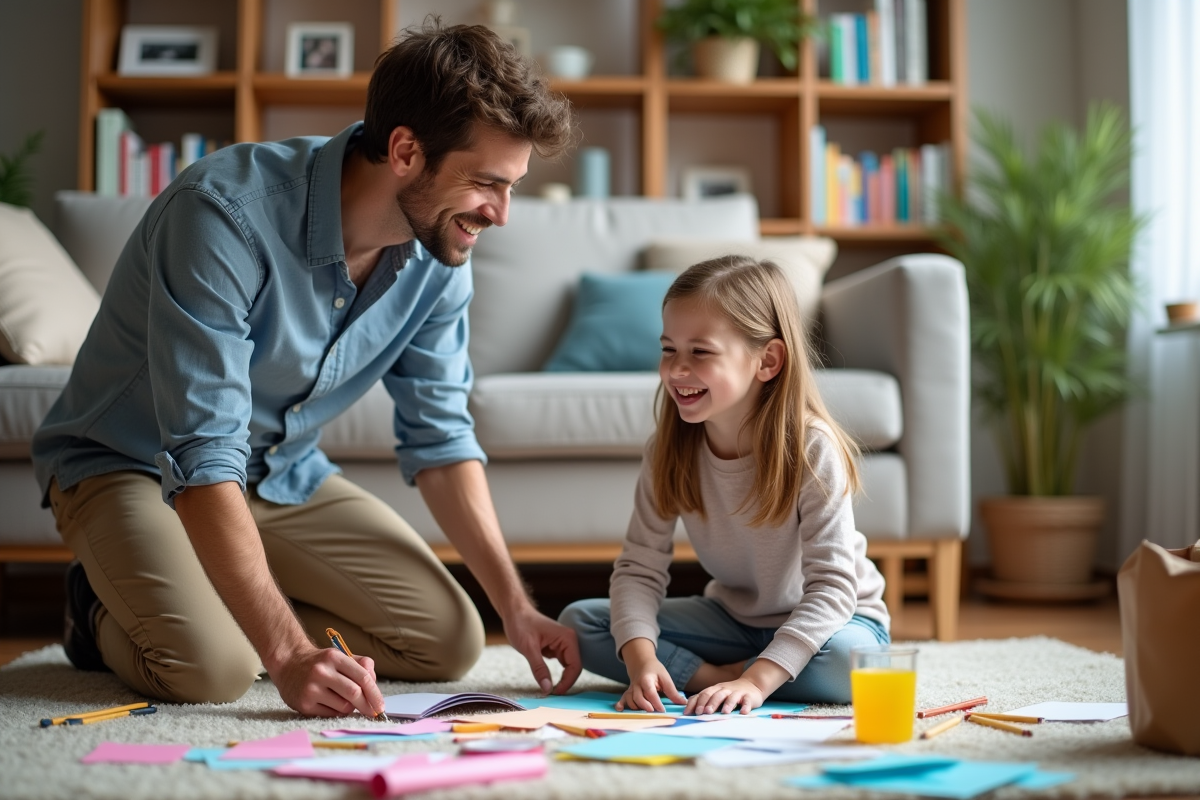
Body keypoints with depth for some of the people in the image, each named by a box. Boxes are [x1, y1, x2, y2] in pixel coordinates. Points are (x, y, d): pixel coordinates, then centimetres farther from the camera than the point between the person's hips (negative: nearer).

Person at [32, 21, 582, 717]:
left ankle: (227, 611, 12)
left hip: (284, 476, 6)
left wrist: (516, 607, -11)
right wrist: (289, 654, -45)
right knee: (208, 669, -30)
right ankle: (105, 612, 5)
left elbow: (439, 439, -2)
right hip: (130, 464, -6)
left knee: (449, 641, -6)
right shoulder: (227, 213, -33)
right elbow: (204, 458, -37)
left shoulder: (440, 254, -12)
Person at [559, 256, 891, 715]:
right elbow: (640, 568, -14)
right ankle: (715, 677, -19)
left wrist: (755, 681, -41)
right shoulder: (669, 451, -12)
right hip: (733, 615, 4)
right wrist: (641, 659, -34)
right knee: (577, 622, -12)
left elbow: (832, 585, -29)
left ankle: (733, 675, -15)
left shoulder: (812, 448, -25)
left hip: (825, 618, -4)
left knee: (846, 660, -39)